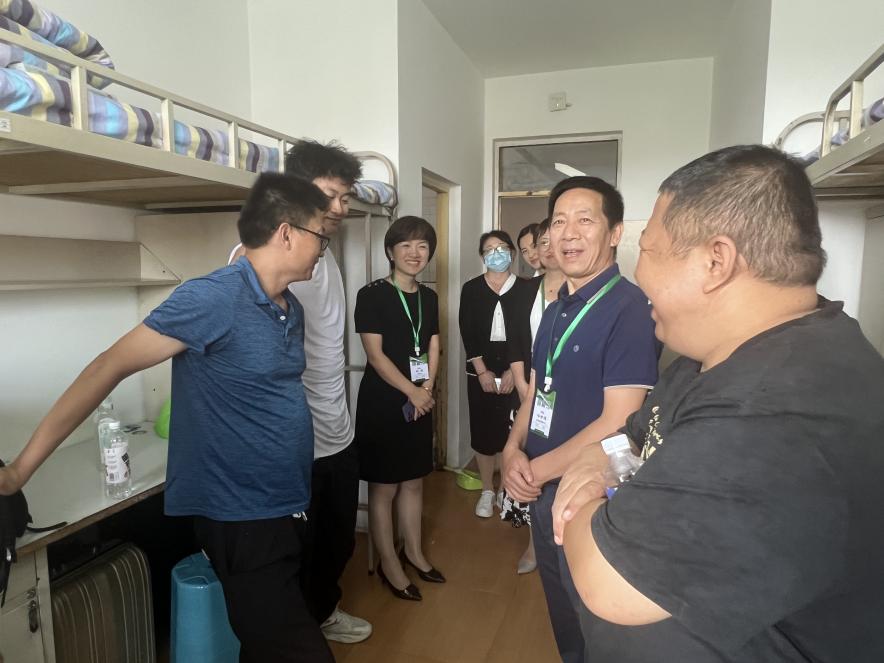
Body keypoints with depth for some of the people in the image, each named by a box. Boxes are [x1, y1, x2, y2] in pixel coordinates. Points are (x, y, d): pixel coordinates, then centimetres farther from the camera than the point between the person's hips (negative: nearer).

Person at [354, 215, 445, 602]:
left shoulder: (429, 298, 9)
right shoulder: (372, 295, -10)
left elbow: (433, 348, 10)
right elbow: (375, 355, -14)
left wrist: (427, 388, -6)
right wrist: (412, 392, -14)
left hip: (419, 403, 6)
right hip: (382, 404, -6)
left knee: (414, 481, 17)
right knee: (383, 488, 6)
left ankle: (413, 552, 34)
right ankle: (388, 564, 23)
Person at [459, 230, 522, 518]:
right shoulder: (471, 288, 4)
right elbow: (467, 333, -2)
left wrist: (513, 371, -9)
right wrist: (482, 371, -10)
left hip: (515, 371, -1)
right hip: (481, 372, 1)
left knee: (511, 430, 2)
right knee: (483, 430, 6)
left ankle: (506, 489, 21)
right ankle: (487, 491, 21)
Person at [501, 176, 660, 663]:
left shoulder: (629, 309, -19)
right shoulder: (555, 310, 6)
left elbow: (618, 422, -24)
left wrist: (535, 471, -18)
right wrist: (512, 451, -7)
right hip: (542, 489, 7)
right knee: (560, 609, 25)